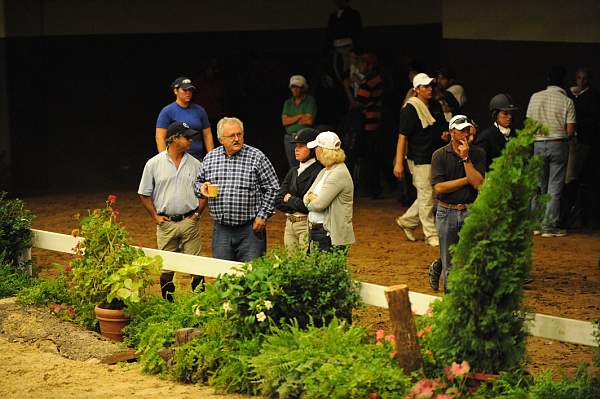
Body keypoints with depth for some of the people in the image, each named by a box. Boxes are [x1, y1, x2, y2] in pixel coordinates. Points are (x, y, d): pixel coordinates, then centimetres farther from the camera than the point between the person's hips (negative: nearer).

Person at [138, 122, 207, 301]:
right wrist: (155, 216, 0)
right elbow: (145, 194, 6)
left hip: (190, 221, 1)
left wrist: (198, 213, 4)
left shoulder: (195, 164, 6)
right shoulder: (154, 164, 0)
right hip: (166, 223, -1)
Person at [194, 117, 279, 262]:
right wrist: (201, 188, -3)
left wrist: (263, 216, -7)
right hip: (221, 229, 3)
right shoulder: (210, 158, 8)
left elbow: (272, 189, -1)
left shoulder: (257, 157, -3)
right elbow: (198, 182, 20)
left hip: (251, 229, -3)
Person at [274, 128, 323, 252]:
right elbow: (278, 201, 7)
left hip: (307, 224, -7)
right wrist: (297, 204, -8)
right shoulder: (293, 172, 13)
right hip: (289, 224, 7)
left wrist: (290, 199, -3)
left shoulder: (318, 172, -10)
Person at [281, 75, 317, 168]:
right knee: (293, 167, 6)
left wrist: (292, 119, 0)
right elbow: (284, 121, 2)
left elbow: (309, 120, -10)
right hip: (289, 138, 5)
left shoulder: (310, 100, 0)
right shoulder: (288, 103, 15)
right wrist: (300, 116, -6)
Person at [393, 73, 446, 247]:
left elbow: (443, 128, 27)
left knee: (433, 195, 13)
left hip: (436, 158, 8)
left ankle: (407, 221, 28)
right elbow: (402, 136, -15)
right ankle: (431, 234, 5)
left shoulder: (436, 106, 11)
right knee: (426, 196, -4)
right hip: (420, 160, -8)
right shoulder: (410, 109, -12)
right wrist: (399, 163, -18)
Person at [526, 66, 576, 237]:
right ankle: (549, 226, 1)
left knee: (538, 186, 14)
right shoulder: (567, 101, -8)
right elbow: (570, 131, -9)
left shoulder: (535, 97, 0)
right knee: (554, 188, 2)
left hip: (538, 144, 3)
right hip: (558, 145, -3)